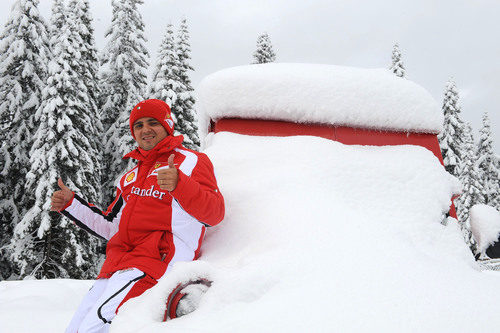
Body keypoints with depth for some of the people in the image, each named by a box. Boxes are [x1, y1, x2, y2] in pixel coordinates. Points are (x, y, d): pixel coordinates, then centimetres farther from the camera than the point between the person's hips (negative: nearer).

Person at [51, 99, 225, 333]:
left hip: (157, 261, -8)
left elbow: (214, 214, -12)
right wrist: (69, 204, 22)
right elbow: (110, 227, 31)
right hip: (116, 266, 8)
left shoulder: (190, 161, 4)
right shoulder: (131, 176, 26)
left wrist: (179, 185, -30)